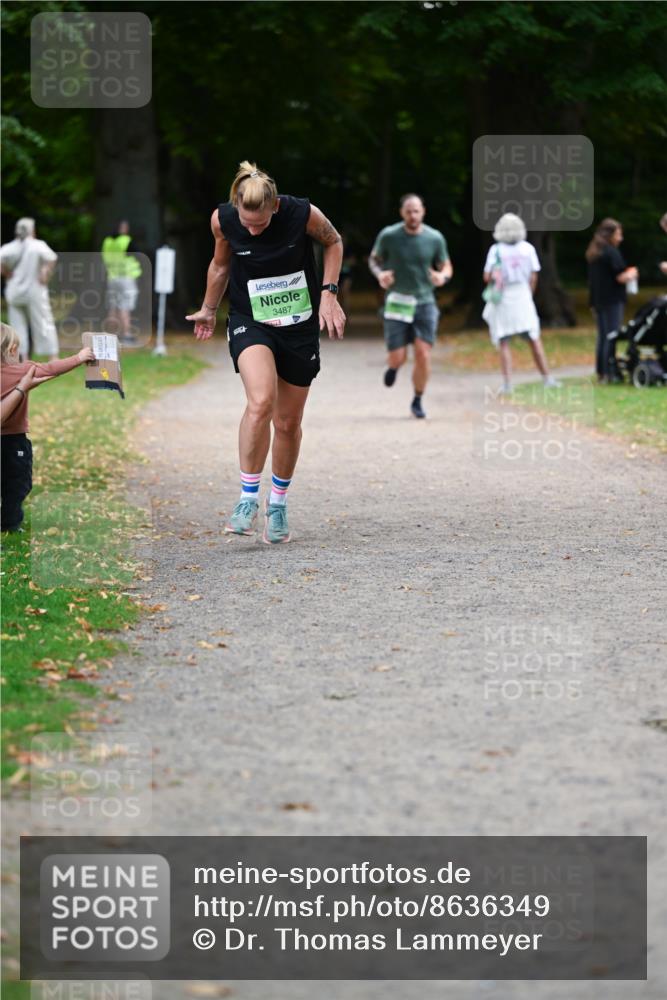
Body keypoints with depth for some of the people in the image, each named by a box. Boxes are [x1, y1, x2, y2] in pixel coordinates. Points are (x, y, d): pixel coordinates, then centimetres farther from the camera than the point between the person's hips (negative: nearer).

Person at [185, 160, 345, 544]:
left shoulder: (303, 214, -19)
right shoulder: (223, 219, -15)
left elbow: (333, 242, 3)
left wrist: (329, 292, -6)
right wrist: (209, 310, 21)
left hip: (300, 325, 1)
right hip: (250, 322, -1)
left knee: (288, 422, 7)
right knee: (261, 402, -26)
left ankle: (279, 503, 30)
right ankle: (248, 498, -15)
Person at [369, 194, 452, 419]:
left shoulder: (435, 238, -3)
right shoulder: (388, 236, -6)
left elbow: (446, 267, 9)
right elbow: (374, 259, 10)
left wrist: (442, 277, -16)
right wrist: (379, 274, -13)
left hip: (424, 302, 1)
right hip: (397, 304, -1)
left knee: (423, 355, -11)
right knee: (398, 358, -5)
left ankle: (417, 401, 10)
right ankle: (393, 366, 35)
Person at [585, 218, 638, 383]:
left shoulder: (593, 253, 13)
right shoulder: (612, 252, -13)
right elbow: (621, 277, -17)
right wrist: (632, 274, 2)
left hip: (597, 300, 8)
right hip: (612, 301, -8)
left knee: (602, 337, 12)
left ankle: (600, 373, 13)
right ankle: (610, 373, -8)